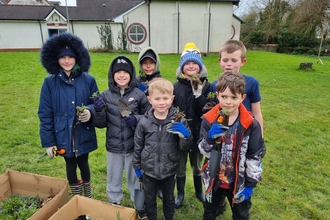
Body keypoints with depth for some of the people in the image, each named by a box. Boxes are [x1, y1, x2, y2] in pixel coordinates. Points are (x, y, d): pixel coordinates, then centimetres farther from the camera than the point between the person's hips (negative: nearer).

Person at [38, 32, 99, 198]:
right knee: (71, 166, 15)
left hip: (84, 134, 0)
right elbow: (45, 113, -4)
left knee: (83, 164, 16)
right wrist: (48, 141, -5)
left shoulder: (88, 80, -7)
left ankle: (88, 198, 40)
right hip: (63, 135, 0)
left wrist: (90, 111, -22)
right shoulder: (50, 82, -6)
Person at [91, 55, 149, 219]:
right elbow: (100, 124, 0)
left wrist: (137, 119, -19)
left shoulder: (139, 94, -8)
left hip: (134, 146, -1)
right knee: (114, 178, 19)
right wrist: (98, 111, -20)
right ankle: (114, 203, 44)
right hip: (113, 146, 2)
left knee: (135, 177, 17)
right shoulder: (106, 95, -3)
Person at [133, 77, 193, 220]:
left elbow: (184, 147, -9)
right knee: (149, 199, 22)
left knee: (169, 198, 25)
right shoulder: (144, 122, -12)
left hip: (169, 170, 0)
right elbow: (138, 146, 1)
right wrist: (137, 166, 7)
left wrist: (185, 135, -29)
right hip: (149, 170, 0)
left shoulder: (179, 120, -14)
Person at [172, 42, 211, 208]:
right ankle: (180, 193, 38)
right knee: (180, 167, 16)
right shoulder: (176, 86, -5)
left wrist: (198, 93, -26)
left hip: (198, 134, 0)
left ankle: (199, 191, 44)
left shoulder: (206, 86, -6)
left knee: (197, 166, 20)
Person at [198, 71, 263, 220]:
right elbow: (203, 151, -10)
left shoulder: (251, 124, -17)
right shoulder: (209, 120, -14)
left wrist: (250, 184, -7)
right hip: (214, 179, 1)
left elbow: (255, 156, -10)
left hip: (239, 181, -1)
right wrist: (210, 138, -31)